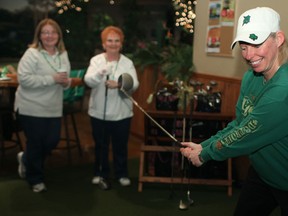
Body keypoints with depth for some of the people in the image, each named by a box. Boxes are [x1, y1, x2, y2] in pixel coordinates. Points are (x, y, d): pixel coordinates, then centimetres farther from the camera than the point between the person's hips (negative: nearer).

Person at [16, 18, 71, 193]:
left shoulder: (63, 54, 7)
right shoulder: (32, 53, -14)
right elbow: (24, 79, -24)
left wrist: (66, 82, -6)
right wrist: (52, 79, -25)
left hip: (54, 108, 6)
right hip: (31, 108, -6)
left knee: (53, 141, 11)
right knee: (35, 143, 6)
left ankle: (26, 159, 40)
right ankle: (35, 179, 28)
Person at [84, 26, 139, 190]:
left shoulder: (128, 63, 0)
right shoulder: (96, 60, -1)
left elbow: (134, 84, -12)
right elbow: (89, 81, -16)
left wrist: (119, 84, -32)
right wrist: (100, 73, -37)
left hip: (121, 113, 0)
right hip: (99, 112, 0)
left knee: (120, 145, 13)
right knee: (101, 146, 13)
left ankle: (122, 174, 30)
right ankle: (101, 174, 29)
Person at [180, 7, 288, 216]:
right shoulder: (251, 77, -4)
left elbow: (246, 136, -25)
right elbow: (238, 125, 4)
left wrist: (205, 154, -12)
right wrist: (203, 145, -6)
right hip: (260, 173, 7)